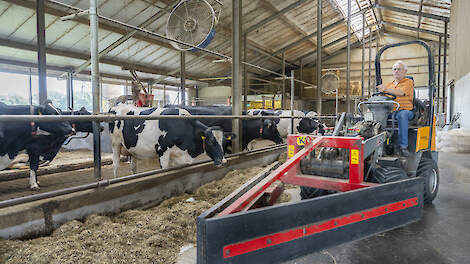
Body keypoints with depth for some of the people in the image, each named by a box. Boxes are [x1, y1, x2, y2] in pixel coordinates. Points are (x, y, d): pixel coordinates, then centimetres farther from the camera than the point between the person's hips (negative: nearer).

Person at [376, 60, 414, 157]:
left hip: (405, 110, -4)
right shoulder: (389, 84, 25)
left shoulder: (408, 82, 8)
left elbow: (401, 92, -14)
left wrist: (386, 89, -31)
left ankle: (403, 146, -37)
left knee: (402, 114, -39)